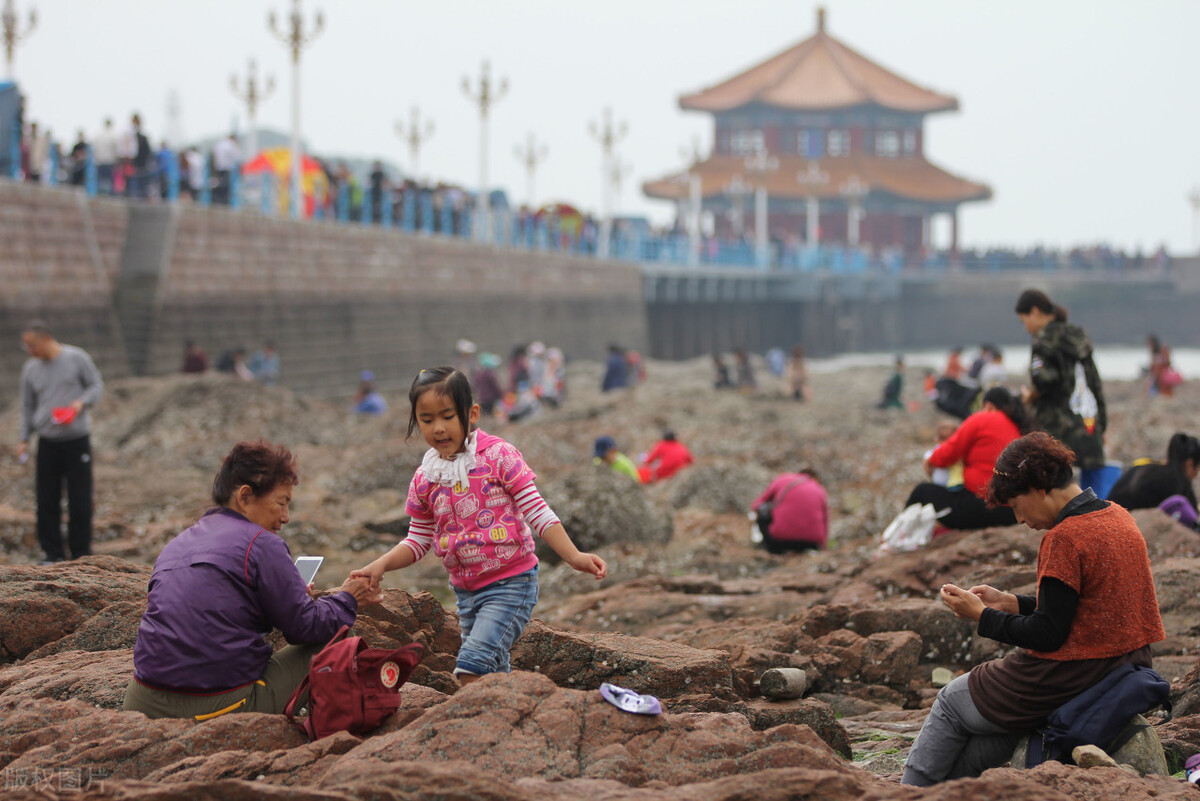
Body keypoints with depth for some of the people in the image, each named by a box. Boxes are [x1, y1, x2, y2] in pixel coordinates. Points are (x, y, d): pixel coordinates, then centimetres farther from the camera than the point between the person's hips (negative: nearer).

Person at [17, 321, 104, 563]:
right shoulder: (30, 369, 7)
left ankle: (81, 554, 7)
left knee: (80, 499, -2)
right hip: (47, 442, 3)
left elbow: (97, 385, 4)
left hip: (77, 438, -3)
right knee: (46, 500, -1)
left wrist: (82, 402, -14)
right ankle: (53, 553, 9)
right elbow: (28, 407, 16)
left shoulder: (77, 358, -3)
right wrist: (24, 439, 11)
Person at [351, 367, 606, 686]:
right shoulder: (424, 480, 4)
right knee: (492, 675, 12)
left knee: (473, 664, -21)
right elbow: (417, 542, 13)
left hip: (511, 584, -6)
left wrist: (574, 557, -20)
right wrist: (381, 565, -4)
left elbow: (537, 513, -11)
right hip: (466, 591, 6)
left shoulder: (498, 456, -10)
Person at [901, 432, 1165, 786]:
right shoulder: (1117, 516, 8)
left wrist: (981, 615, -8)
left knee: (952, 702, 15)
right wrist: (1011, 603, 14)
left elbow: (1047, 636, -19)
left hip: (1070, 678, -9)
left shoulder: (1064, 538, -20)